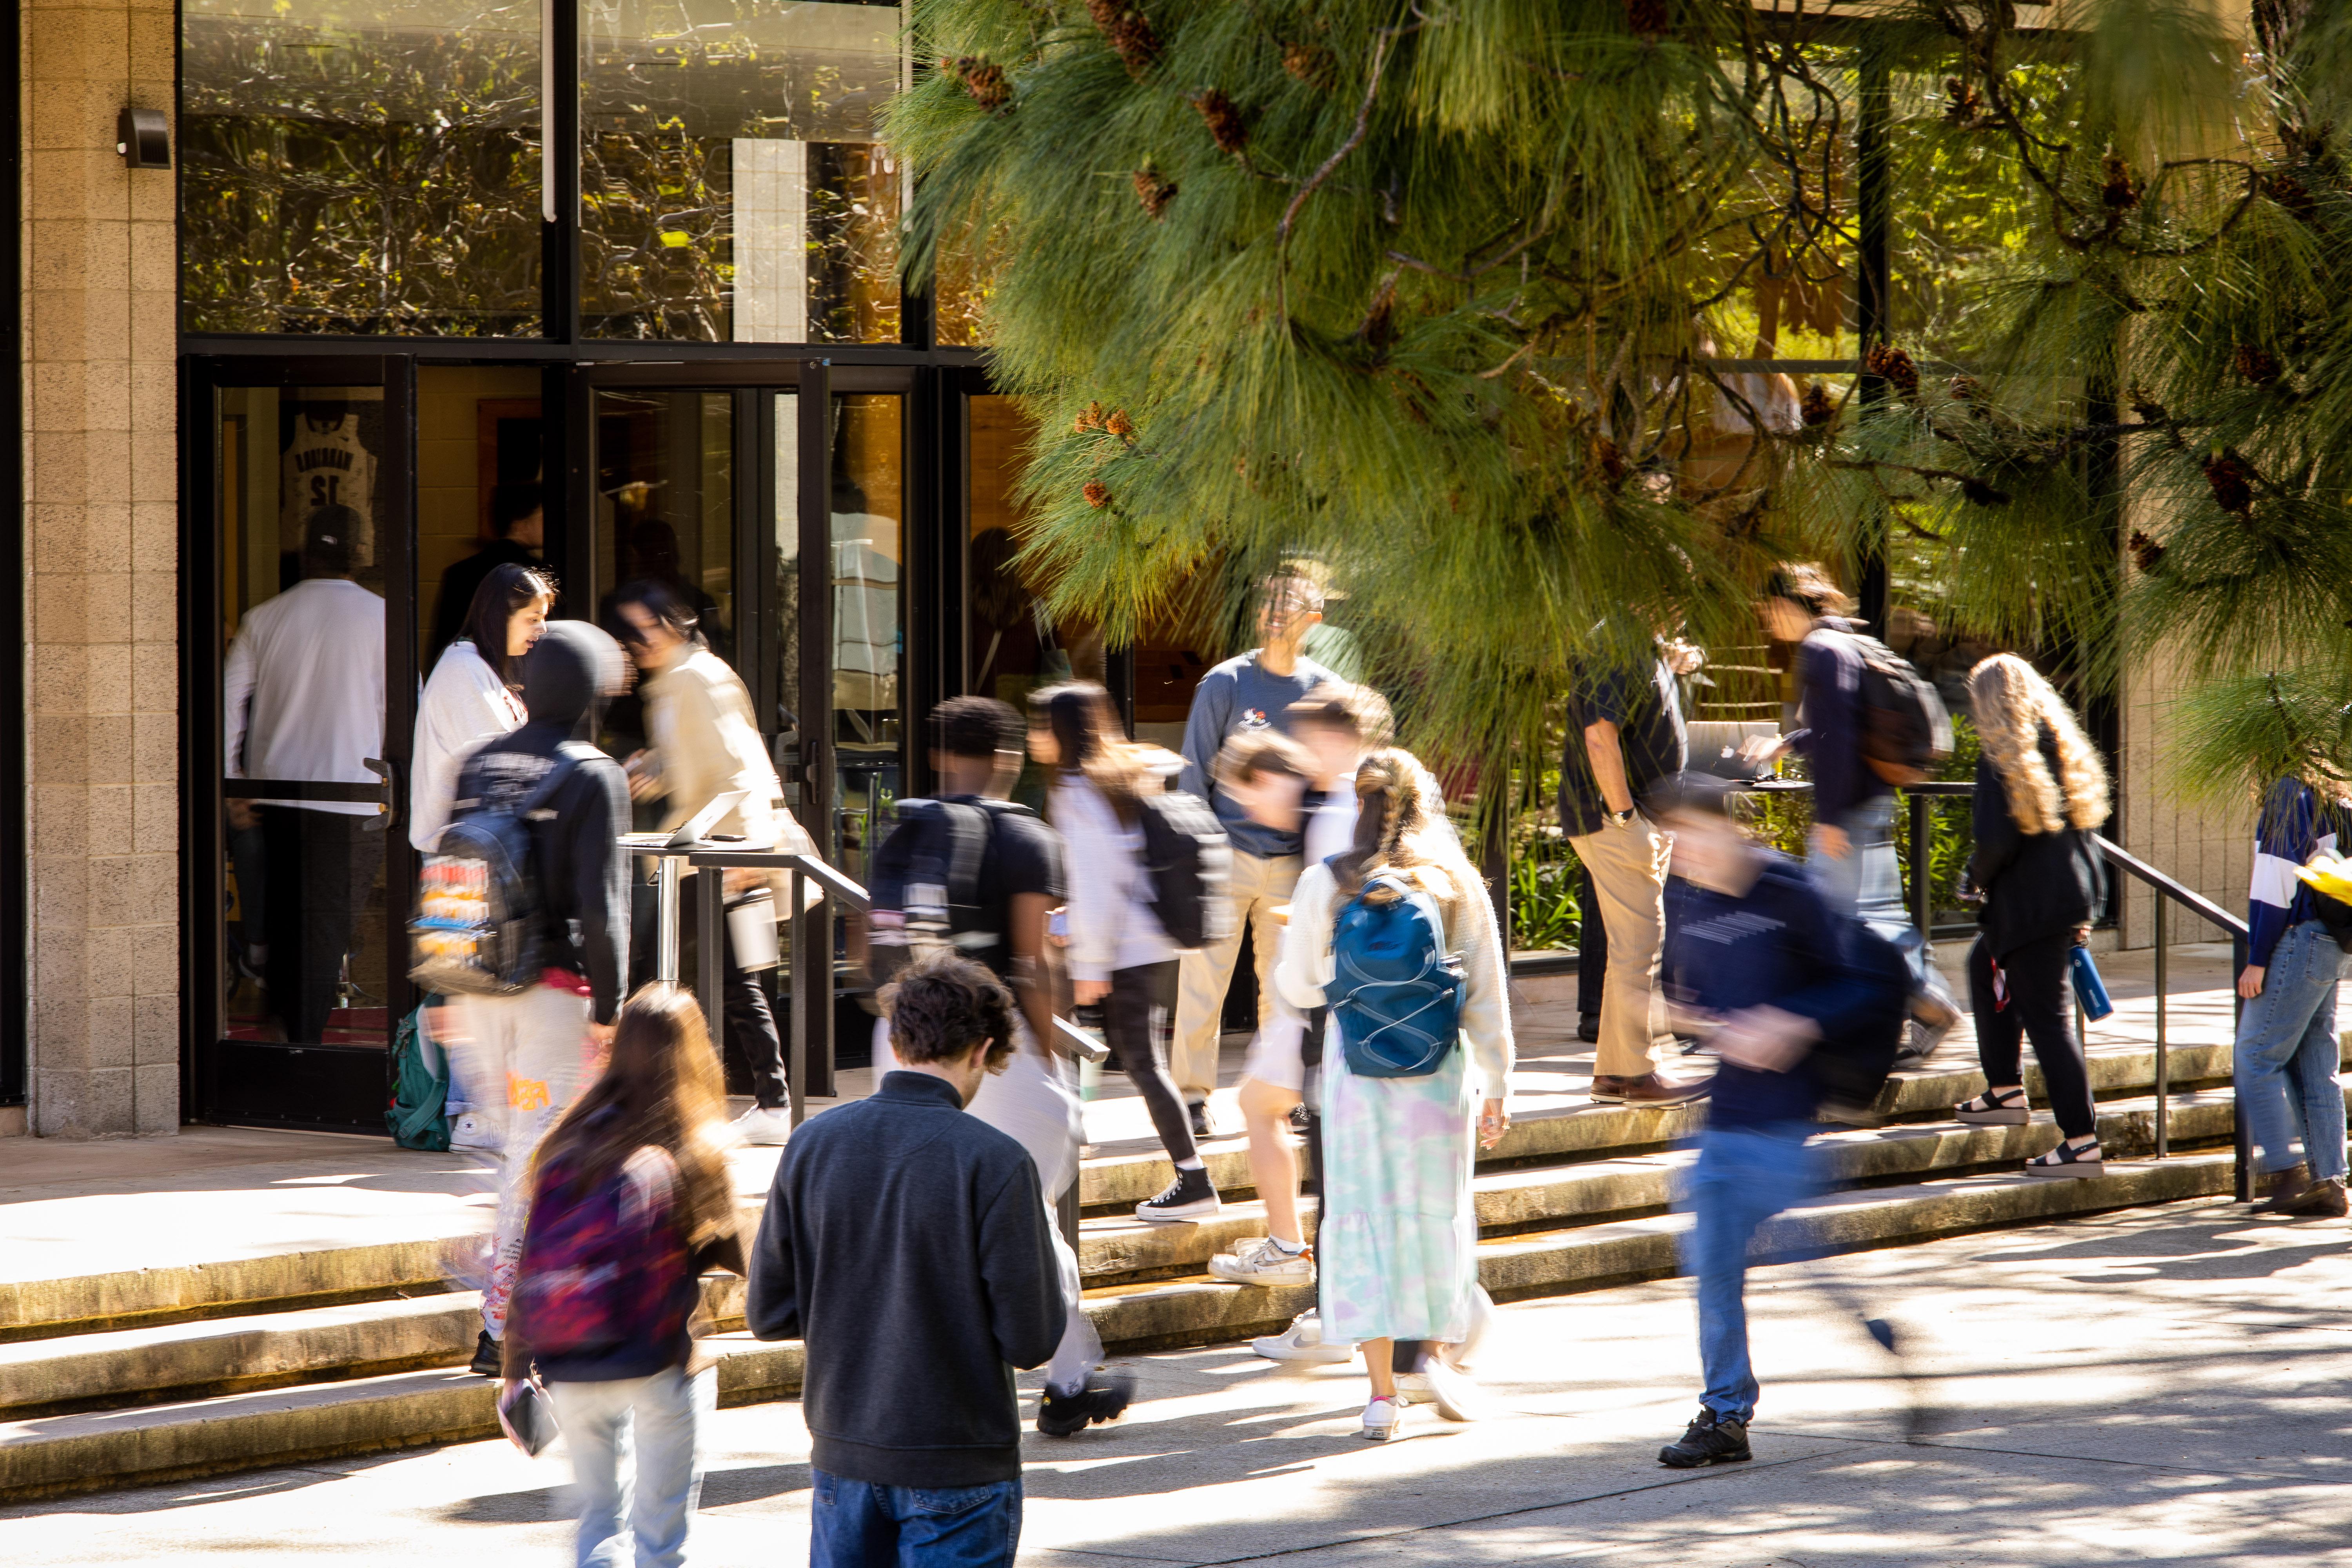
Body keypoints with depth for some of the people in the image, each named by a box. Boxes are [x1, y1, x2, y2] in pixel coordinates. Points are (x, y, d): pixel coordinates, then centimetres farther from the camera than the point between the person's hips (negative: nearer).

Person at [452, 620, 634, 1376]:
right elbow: (601, 902, -15)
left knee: (517, 1139, 20)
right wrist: (609, 1008, -10)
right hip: (555, 987, -6)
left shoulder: (477, 767, 8)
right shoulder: (593, 777, -10)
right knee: (541, 1147, -2)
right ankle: (503, 1325, -4)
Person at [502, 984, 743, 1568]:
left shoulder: (571, 1142, 1)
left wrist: (518, 1364, 8)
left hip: (571, 1368, 3)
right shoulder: (698, 1152, -8)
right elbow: (731, 1258, 0)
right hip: (663, 1363, -3)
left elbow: (533, 1259, 2)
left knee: (598, 1519, 17)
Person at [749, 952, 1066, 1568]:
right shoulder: (996, 1163, -15)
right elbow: (1031, 1340, -14)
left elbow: (768, 1313, 2)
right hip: (961, 1469, -4)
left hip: (842, 1456, 4)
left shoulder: (812, 1145, -2)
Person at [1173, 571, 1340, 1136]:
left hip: (1291, 861, 3)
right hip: (1227, 851, -3)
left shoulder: (1323, 688, 6)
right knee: (1204, 979, -2)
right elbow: (1195, 773, 0)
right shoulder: (1225, 683, -3)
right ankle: (1192, 1094, 5)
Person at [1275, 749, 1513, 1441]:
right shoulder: (1459, 887, -1)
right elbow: (1488, 999, 2)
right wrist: (1496, 1088, 10)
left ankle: (1382, 1390, 3)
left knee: (1363, 1221, 5)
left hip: (1355, 1067, -1)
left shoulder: (1325, 885, -4)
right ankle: (1438, 1350, 3)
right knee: (1439, 1215, 16)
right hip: (1439, 1072, 1)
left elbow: (1296, 985, 4)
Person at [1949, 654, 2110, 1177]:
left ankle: (2082, 1142, -8)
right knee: (1986, 965, 30)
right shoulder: (2061, 745, 10)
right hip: (2075, 888, 9)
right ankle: (2004, 1091, 36)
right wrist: (2084, 912, 18)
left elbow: (1997, 840, -21)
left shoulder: (2001, 757, -14)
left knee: (2047, 1016, -5)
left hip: (2031, 899, -9)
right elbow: (2086, 819, 14)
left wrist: (1977, 878, 1)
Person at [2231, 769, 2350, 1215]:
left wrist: (2257, 960, -15)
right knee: (2316, 1071, 9)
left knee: (2255, 1058, -5)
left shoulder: (2289, 794, -11)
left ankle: (2286, 1173, -8)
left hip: (2297, 944, -9)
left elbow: (2280, 882, -16)